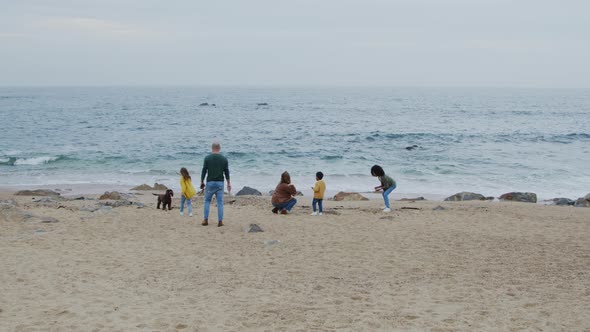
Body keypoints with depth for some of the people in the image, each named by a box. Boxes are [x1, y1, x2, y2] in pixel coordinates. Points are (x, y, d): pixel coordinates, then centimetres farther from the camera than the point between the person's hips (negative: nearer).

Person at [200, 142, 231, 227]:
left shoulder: (207, 158, -4)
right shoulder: (224, 159, 1)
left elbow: (204, 171, -2)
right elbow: (226, 172, 4)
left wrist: (202, 182, 8)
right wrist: (228, 183, 12)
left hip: (210, 182, -1)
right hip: (220, 182, 1)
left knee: (207, 201, 12)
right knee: (220, 202, 4)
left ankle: (205, 220, 8)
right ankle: (220, 221, 1)